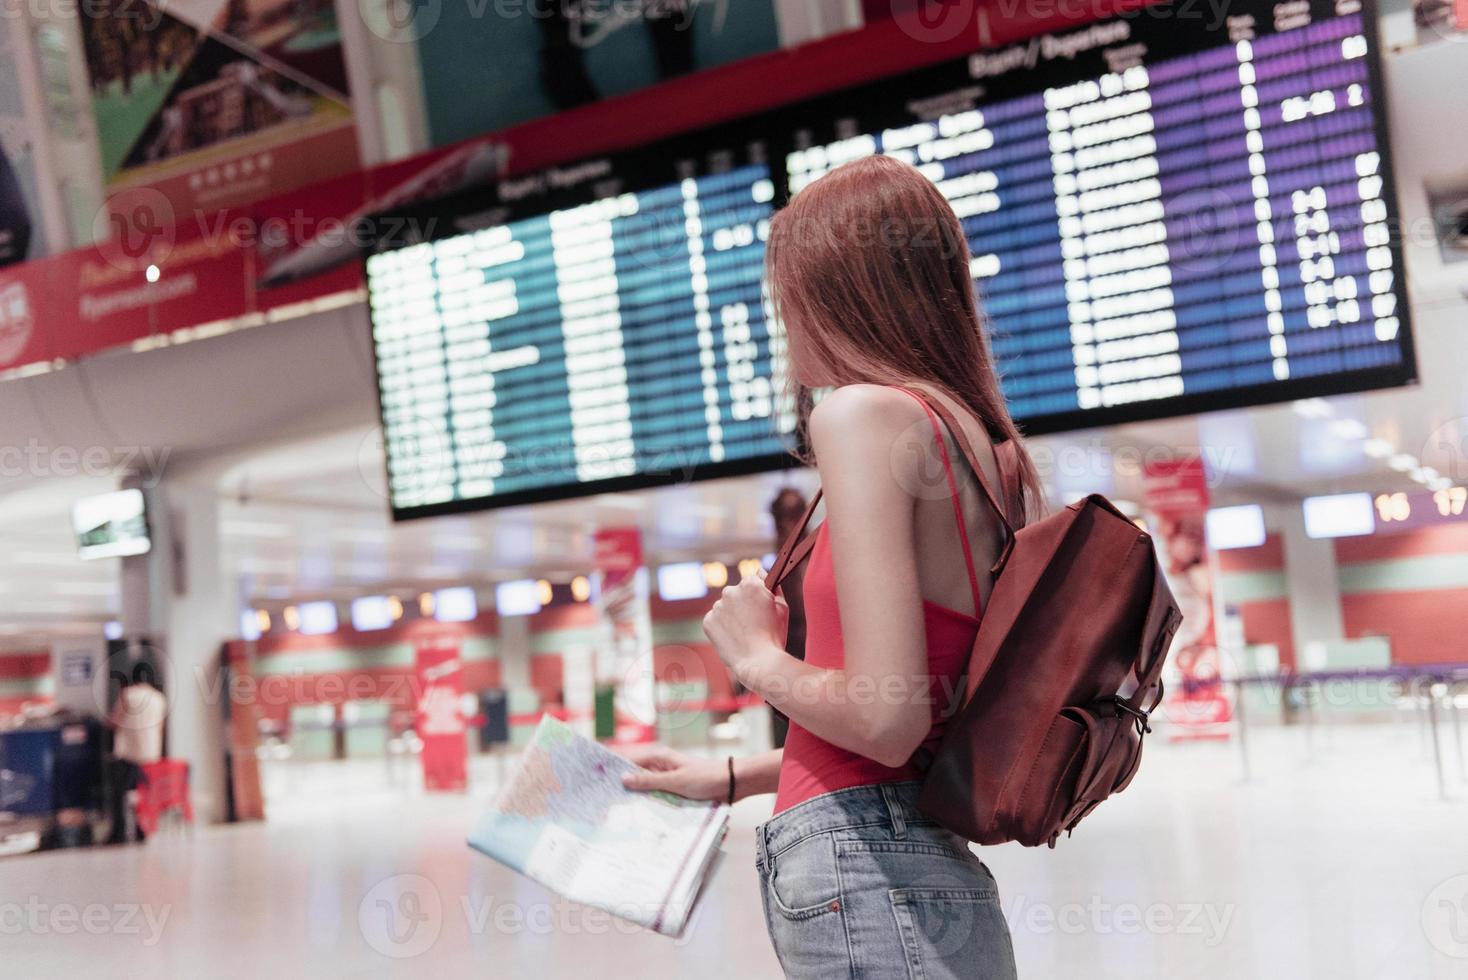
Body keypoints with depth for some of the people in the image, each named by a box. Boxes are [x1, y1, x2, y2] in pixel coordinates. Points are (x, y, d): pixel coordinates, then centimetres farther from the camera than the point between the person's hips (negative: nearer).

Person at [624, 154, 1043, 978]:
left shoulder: (866, 412, -13)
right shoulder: (981, 438, 13)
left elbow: (887, 719, -22)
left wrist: (758, 657, -2)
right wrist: (735, 777, 24)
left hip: (860, 875, -9)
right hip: (940, 873, 9)